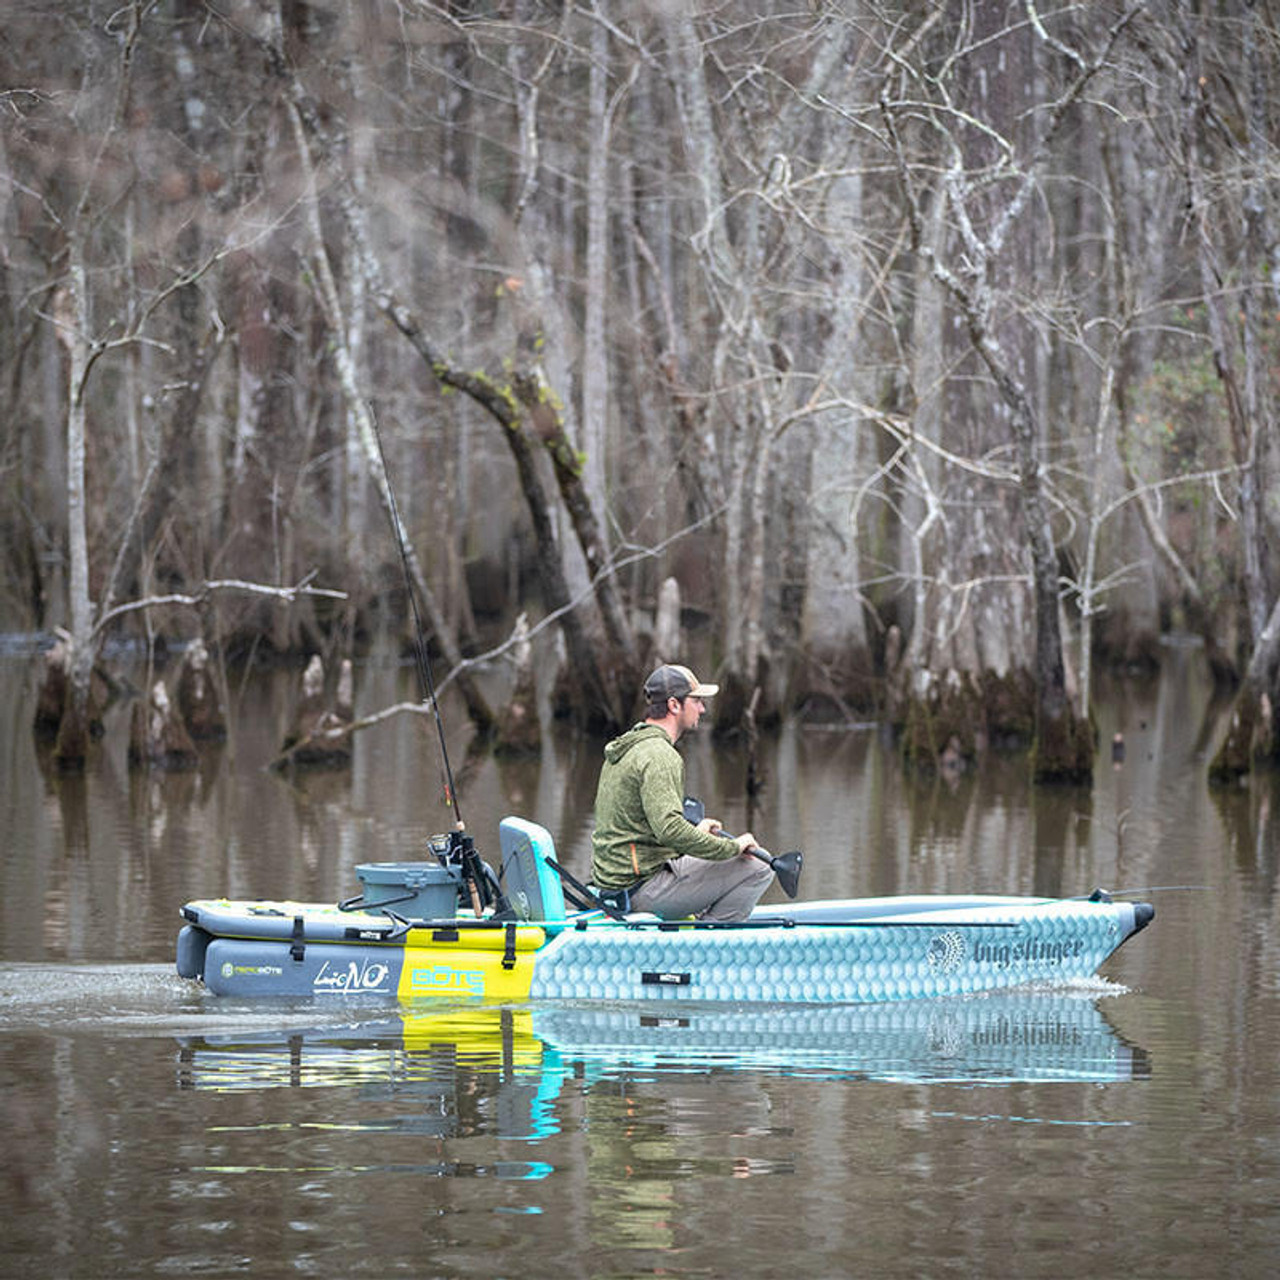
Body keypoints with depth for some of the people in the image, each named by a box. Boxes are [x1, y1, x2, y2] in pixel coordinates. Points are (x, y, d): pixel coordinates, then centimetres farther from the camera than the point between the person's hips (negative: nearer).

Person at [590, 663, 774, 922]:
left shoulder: (623, 749, 16)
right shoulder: (660, 756, -16)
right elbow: (670, 830, -28)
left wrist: (695, 832, 24)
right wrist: (732, 846, -19)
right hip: (643, 888, -10)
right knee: (757, 870, -11)